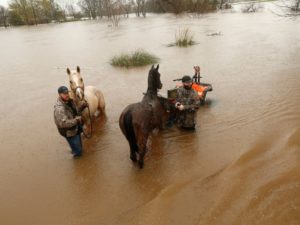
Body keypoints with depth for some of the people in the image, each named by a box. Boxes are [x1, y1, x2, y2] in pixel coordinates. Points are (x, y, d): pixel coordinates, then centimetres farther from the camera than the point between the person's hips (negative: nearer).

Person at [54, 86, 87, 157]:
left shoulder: (69, 101, -3)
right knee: (78, 152, 8)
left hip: (76, 129, 8)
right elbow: (63, 123, -38)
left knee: (79, 146, 30)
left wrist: (82, 106, -5)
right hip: (69, 132, -8)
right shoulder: (59, 108, -32)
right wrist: (76, 120, -32)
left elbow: (75, 112, 11)